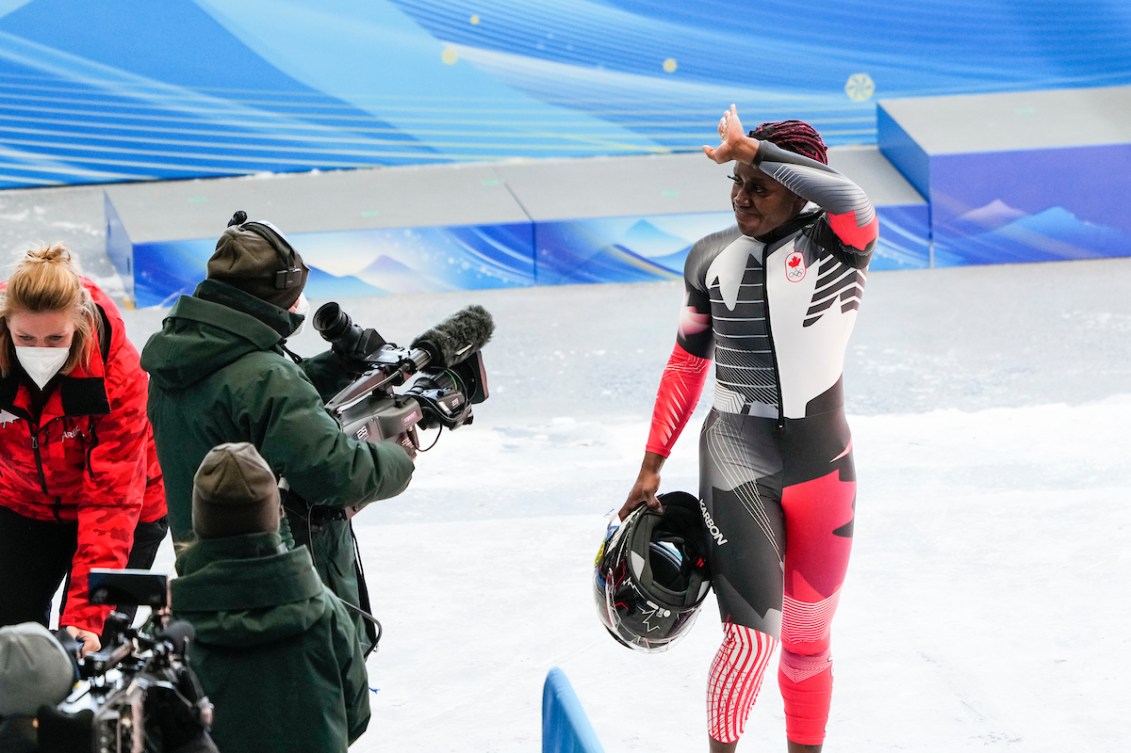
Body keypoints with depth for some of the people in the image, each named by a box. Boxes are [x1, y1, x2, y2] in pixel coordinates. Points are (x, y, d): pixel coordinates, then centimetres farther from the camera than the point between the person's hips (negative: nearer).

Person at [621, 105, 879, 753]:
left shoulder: (837, 246, -8)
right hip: (737, 467, 1)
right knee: (751, 638, -15)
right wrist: (651, 468, 15)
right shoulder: (713, 259, 5)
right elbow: (686, 366, 15)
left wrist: (750, 147, -25)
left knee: (808, 641, 12)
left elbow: (849, 201, -33)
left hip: (821, 473, -1)